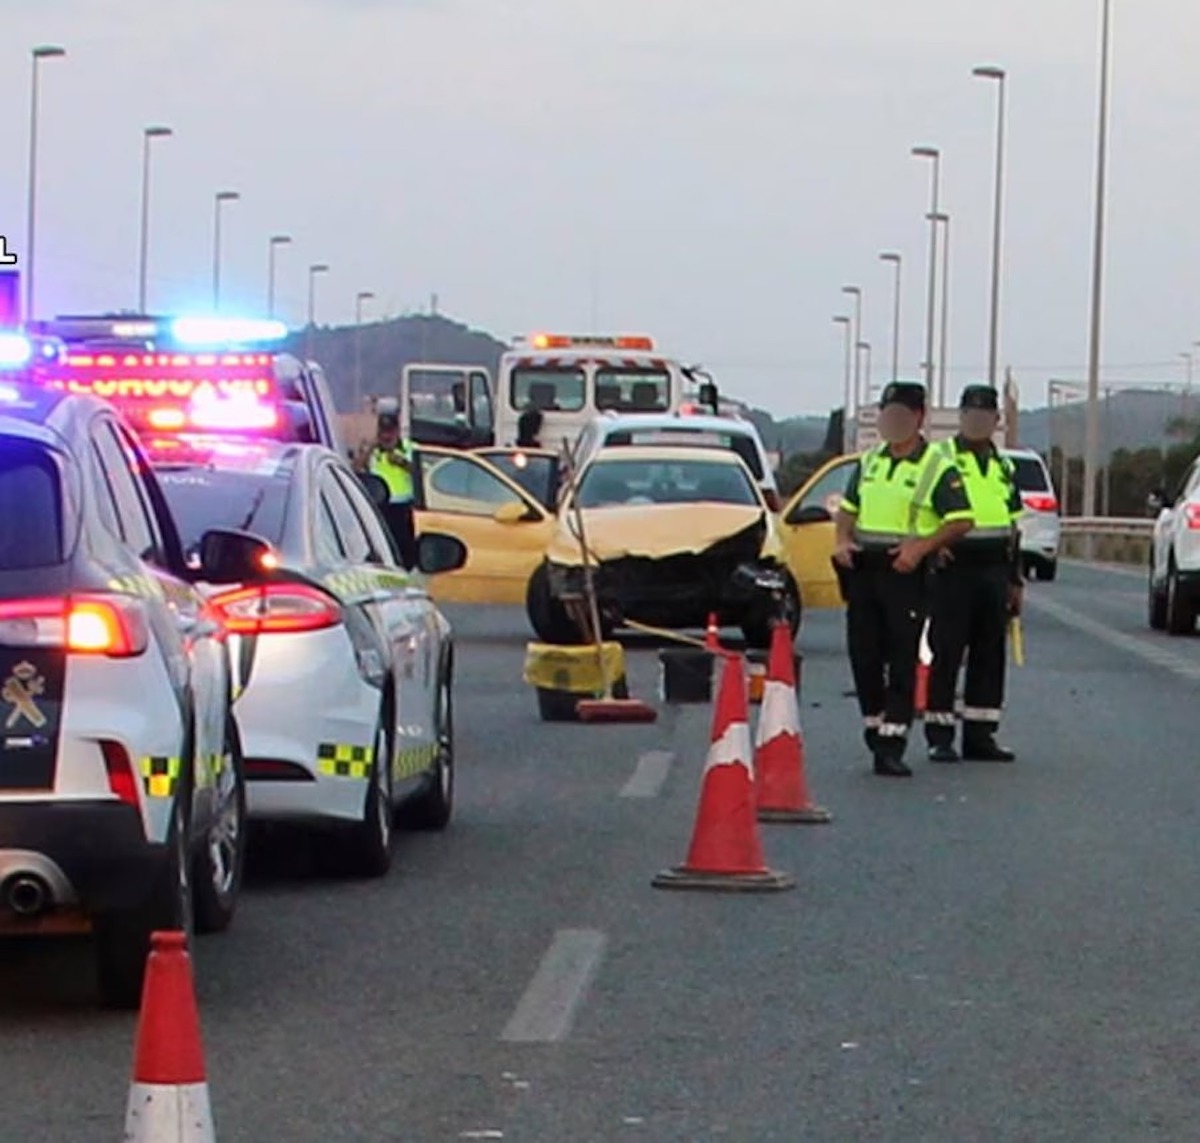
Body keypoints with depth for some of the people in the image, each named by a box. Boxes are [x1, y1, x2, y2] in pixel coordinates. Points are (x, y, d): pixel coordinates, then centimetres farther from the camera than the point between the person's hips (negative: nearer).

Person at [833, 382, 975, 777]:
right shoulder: (869, 461, 15)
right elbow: (848, 507, 24)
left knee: (902, 662, -7)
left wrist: (921, 547, -20)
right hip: (862, 569, 6)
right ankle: (874, 723, 26)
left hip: (905, 573, -6)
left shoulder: (938, 468, -4)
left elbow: (961, 521, -8)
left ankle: (891, 746, -9)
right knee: (863, 655, 8)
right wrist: (843, 540, 4)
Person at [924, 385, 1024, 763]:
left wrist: (1015, 580, 17)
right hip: (953, 570, -5)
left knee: (989, 656, 6)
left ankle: (979, 735, 12)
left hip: (994, 572, 6)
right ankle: (940, 737, 0)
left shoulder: (1004, 468, 17)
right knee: (946, 654, -4)